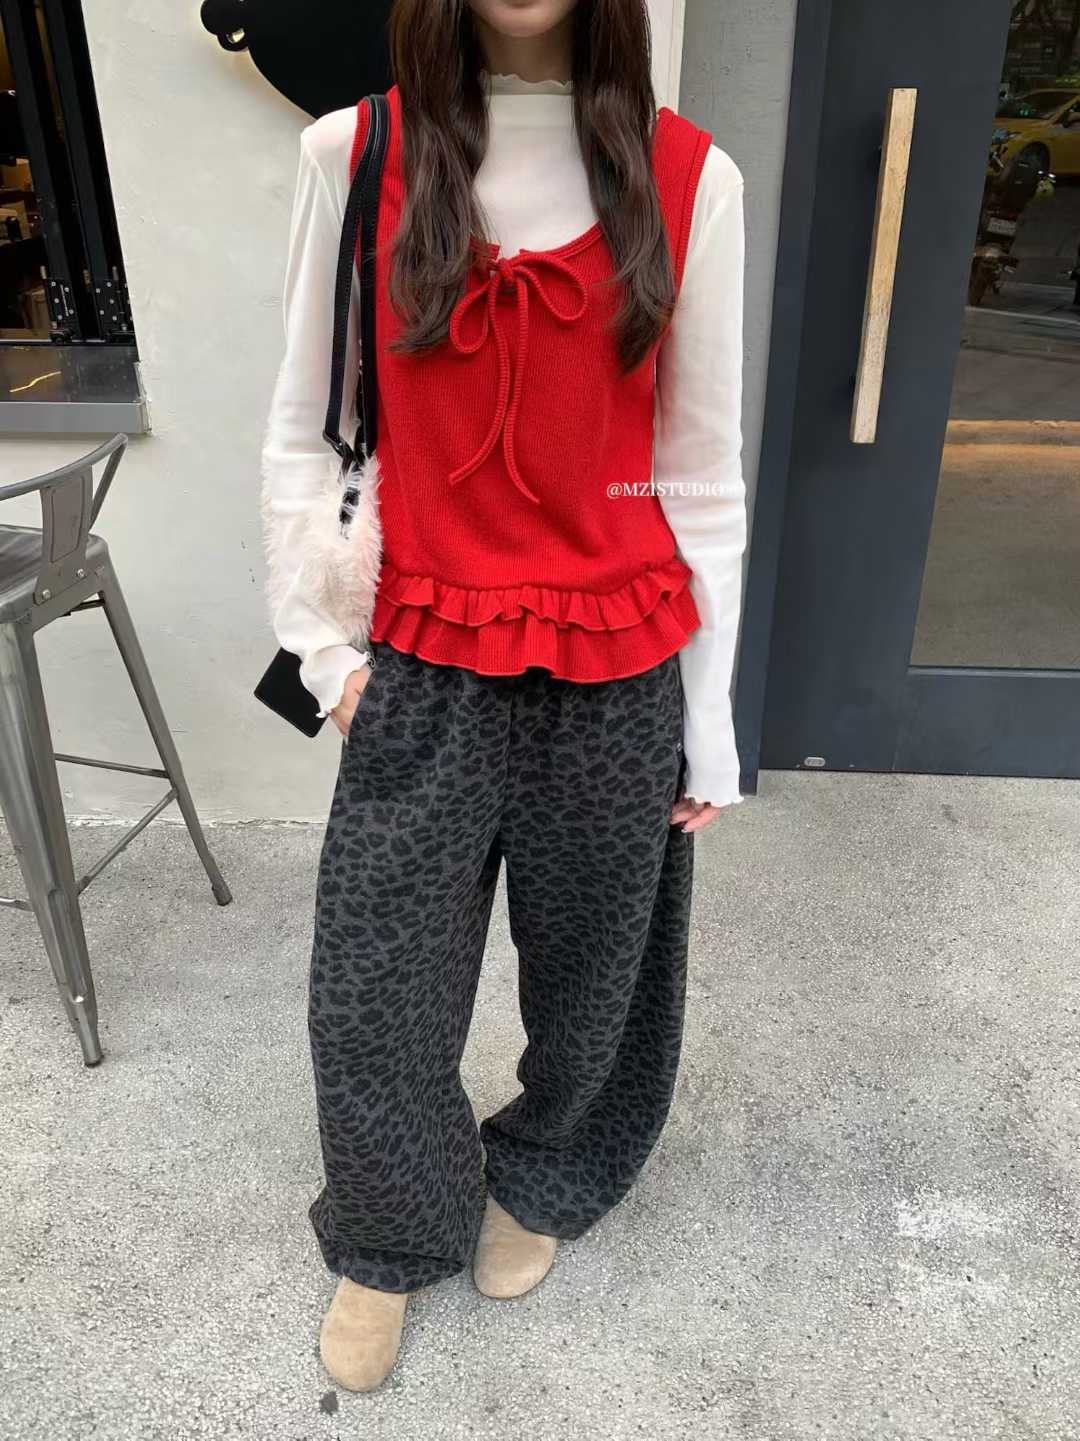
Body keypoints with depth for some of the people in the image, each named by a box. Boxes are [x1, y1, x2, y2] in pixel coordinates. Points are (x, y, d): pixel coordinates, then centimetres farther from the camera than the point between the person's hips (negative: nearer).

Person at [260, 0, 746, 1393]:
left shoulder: (690, 179, -2)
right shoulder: (352, 157, 0)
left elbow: (701, 476, 0)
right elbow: (299, 434, 5)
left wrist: (709, 723, 1)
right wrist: (323, 646, 0)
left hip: (617, 674, 1)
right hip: (421, 669, 0)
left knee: (590, 972, 18)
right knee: (370, 996, 9)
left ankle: (535, 1179, 51)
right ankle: (390, 1240, 42)